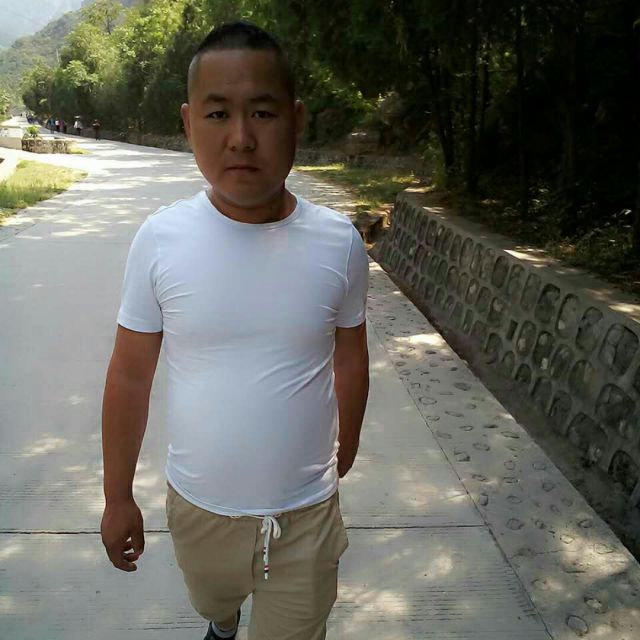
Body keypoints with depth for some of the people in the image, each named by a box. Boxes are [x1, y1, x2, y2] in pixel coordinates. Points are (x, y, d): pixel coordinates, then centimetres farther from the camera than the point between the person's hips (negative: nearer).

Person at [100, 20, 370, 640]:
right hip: (197, 504, 2)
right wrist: (117, 496, 1)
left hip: (306, 512, -1)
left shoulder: (338, 241, -14)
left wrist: (345, 447, 14)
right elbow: (129, 376, -6)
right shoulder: (160, 238, -16)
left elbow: (349, 358, 1)